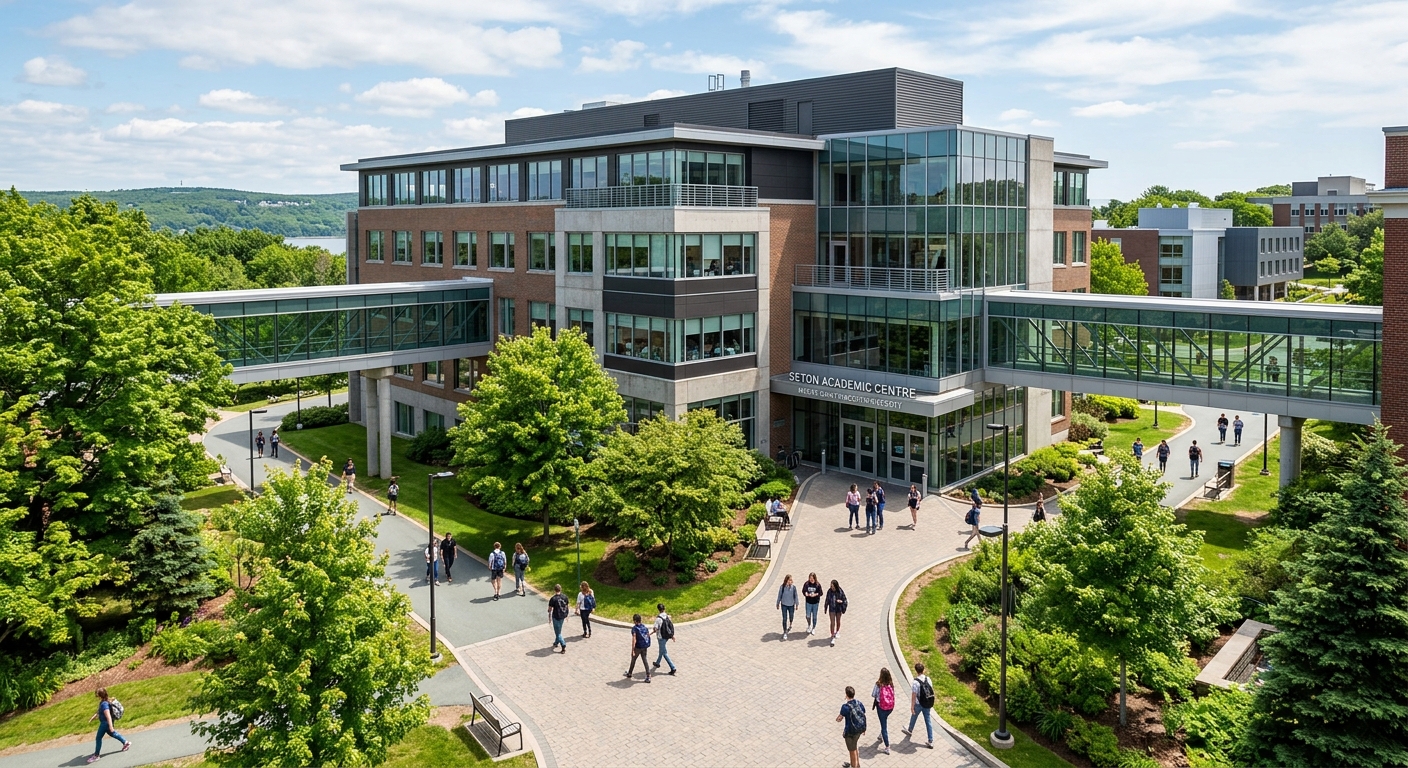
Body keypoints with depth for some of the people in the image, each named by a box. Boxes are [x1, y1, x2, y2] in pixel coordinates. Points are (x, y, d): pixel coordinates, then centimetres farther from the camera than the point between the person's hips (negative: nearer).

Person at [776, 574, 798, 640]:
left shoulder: (793, 587, -14)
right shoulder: (782, 587, -15)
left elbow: (796, 596, -3)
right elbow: (779, 596, -4)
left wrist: (796, 604, 3)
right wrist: (778, 604, 4)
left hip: (791, 605, 1)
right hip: (784, 605, -1)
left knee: (791, 617, 19)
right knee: (784, 619, -1)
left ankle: (790, 625, 51)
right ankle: (785, 633, 7)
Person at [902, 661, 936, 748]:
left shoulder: (915, 682, -24)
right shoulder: (928, 679, -6)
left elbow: (914, 696, -21)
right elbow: (931, 691, 4)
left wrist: (912, 706, -11)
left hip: (918, 704, -4)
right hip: (928, 704, 4)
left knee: (913, 717, 23)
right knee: (928, 721, 10)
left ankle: (910, 731, 48)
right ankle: (931, 741, 10)